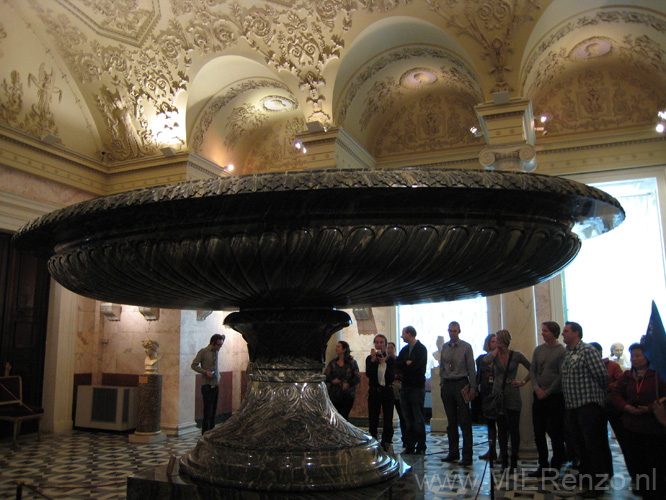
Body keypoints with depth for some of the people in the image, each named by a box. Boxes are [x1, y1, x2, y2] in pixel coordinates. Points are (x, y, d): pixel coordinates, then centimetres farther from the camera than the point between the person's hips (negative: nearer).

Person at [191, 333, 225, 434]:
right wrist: (205, 372, -15)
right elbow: (194, 365, -7)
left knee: (213, 413, 10)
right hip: (207, 386, -6)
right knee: (208, 413, -7)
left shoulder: (216, 350, 11)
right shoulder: (203, 352, -7)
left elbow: (223, 336, 25)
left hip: (216, 385, 6)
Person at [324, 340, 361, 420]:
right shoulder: (333, 362, 8)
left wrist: (348, 384, -14)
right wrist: (333, 380, -11)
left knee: (344, 417, -7)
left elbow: (358, 378, -1)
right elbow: (325, 376, 7)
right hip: (334, 395, 2)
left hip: (347, 396, -2)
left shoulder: (352, 363, 1)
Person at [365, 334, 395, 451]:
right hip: (374, 392, 0)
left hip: (387, 391, 0)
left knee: (388, 420, 2)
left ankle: (386, 444, 13)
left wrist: (384, 363, -17)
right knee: (372, 420, 4)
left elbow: (392, 376, -8)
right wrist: (373, 360, -21)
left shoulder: (390, 359, 3)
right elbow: (368, 374, -12)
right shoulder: (370, 358, 3)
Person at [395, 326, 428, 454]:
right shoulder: (404, 349, 16)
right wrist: (407, 363, -10)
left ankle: (421, 447, 6)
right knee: (408, 419, 8)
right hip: (405, 388, 6)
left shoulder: (421, 349, -6)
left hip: (417, 387, -6)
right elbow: (397, 364, 5)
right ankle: (410, 446, 14)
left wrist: (403, 365, -3)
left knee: (419, 419, -2)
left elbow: (415, 365, -17)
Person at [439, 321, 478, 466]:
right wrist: (442, 384, 9)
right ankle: (453, 453, 21)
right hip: (447, 385, 5)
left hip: (461, 385, -5)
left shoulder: (466, 347, -3)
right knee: (451, 421, 11)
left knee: (465, 422, -4)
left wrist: (473, 389, -7)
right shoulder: (445, 347, 10)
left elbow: (471, 369, -4)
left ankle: (467, 456, 2)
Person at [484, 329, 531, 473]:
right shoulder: (495, 355, 1)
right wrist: (496, 351, -9)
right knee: (501, 429, 7)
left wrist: (523, 382, -1)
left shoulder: (516, 355, -2)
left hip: (513, 396, -2)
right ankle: (504, 461, 17)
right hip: (498, 394, 2)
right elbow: (485, 361, -22)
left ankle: (514, 462, 13)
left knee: (514, 429, 1)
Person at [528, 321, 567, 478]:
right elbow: (532, 371, 10)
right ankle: (543, 466, 18)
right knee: (538, 432, 7)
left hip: (555, 396, -5)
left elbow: (562, 375, -12)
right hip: (539, 396, 5)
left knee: (555, 432, 2)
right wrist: (537, 388, -4)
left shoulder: (562, 351, -8)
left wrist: (547, 392, -11)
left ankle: (555, 466, 16)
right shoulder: (538, 349, 9)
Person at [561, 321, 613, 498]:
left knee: (593, 445, -1)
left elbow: (602, 374, -13)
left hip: (588, 404, -8)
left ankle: (597, 485, 8)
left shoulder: (588, 350, -11)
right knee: (579, 444, 16)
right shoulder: (567, 353, 15)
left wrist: (597, 393, 0)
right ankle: (585, 478, 29)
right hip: (572, 406, 8)